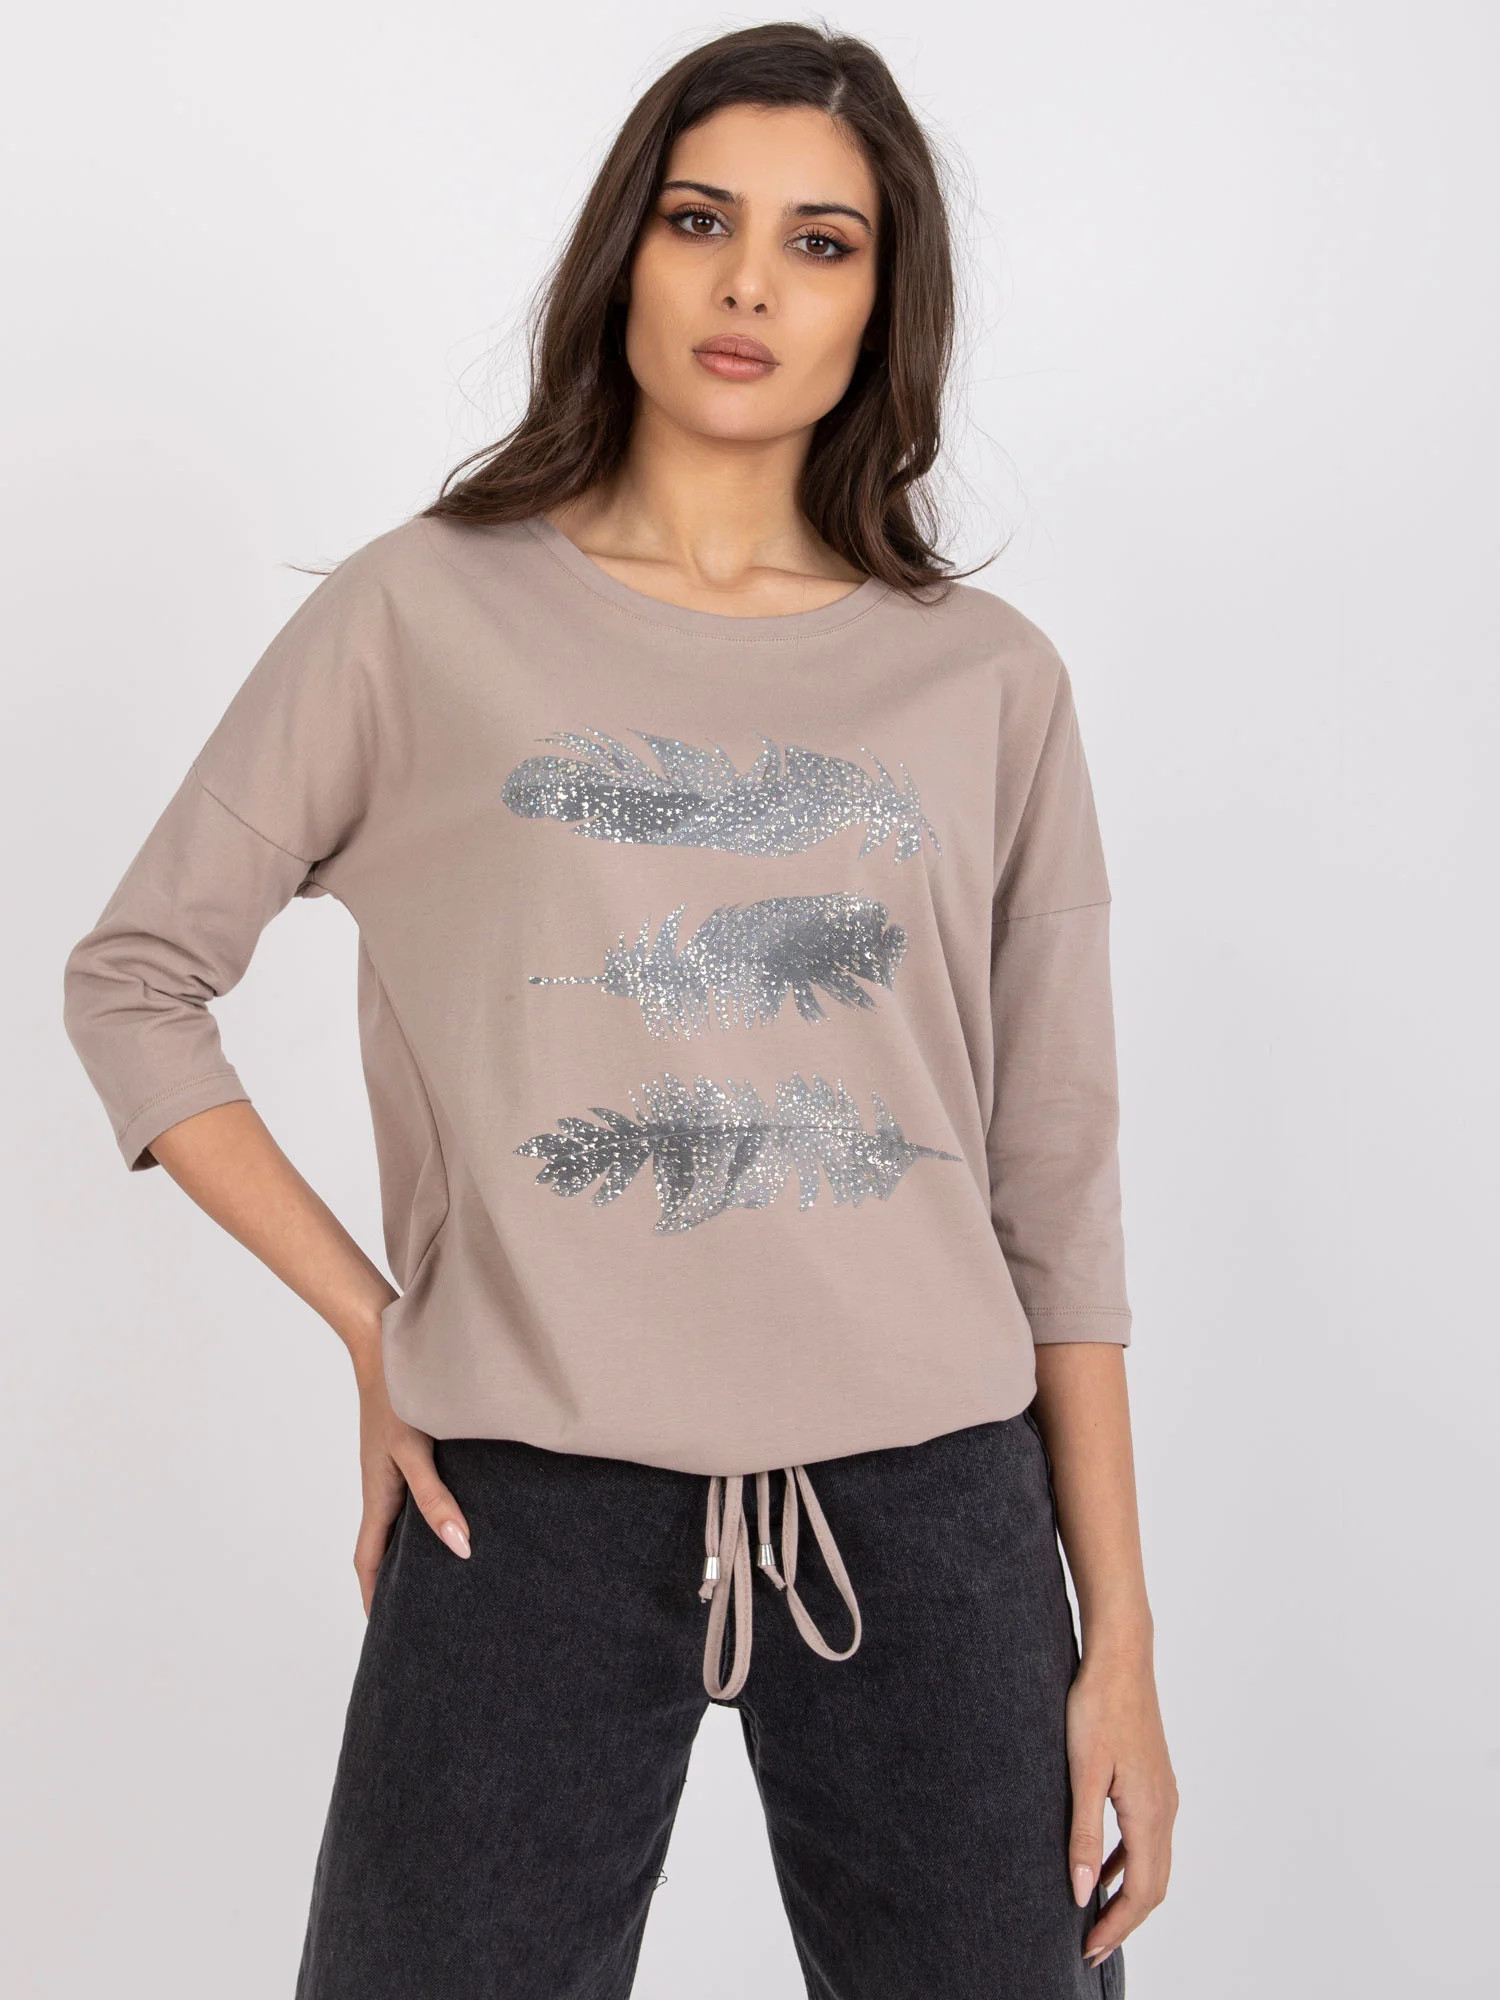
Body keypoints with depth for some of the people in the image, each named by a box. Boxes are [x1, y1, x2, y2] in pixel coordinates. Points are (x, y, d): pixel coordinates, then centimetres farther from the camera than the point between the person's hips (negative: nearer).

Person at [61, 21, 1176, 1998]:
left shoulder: (987, 680, 6)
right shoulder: (423, 614, 2)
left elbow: (1057, 1188, 7)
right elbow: (136, 980, 7)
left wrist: (1121, 1636, 5)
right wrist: (374, 1331, -1)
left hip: (928, 1512, 2)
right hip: (529, 1509, -1)